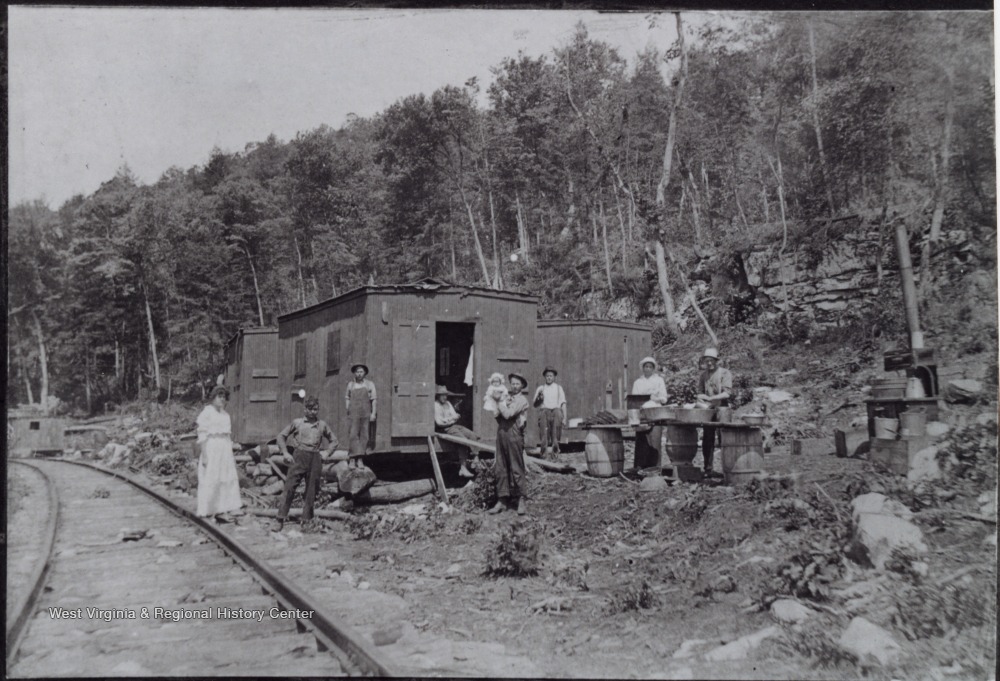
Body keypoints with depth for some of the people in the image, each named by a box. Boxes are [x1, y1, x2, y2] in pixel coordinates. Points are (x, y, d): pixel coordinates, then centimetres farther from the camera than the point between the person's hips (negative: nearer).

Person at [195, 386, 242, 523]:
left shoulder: (226, 414, 15)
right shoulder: (207, 412, -5)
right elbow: (202, 436, -10)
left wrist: (232, 455, 16)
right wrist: (204, 455, -16)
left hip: (225, 449, 7)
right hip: (212, 449, -7)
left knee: (226, 479, 3)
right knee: (210, 480, -4)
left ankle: (222, 511, 6)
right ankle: (207, 510, 4)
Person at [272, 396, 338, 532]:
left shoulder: (322, 425, 13)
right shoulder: (297, 423, 8)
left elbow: (334, 441, 23)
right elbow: (281, 436, 13)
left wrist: (327, 453, 7)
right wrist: (285, 453, 2)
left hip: (315, 458, 2)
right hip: (299, 457, -2)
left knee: (311, 491, 3)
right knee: (289, 487, -10)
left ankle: (306, 520, 11)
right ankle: (280, 519, -7)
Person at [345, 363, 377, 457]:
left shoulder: (370, 384, 8)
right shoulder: (350, 385, 11)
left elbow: (374, 400, 7)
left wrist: (373, 413, 0)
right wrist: (347, 410, 12)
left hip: (366, 413, 0)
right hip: (354, 413, 0)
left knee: (364, 435, -1)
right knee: (353, 433, -13)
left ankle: (361, 457, 4)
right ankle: (355, 454, -16)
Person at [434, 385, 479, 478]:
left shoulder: (448, 403, 18)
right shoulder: (435, 405, -6)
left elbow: (455, 416, 12)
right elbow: (439, 422, -14)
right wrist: (451, 419, -5)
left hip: (454, 425, 8)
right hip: (445, 429, -8)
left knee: (473, 436, -12)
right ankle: (463, 468, -25)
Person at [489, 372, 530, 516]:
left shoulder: (522, 400, -3)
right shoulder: (507, 398, 18)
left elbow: (508, 414, -15)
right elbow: (499, 416, 15)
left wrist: (500, 404, 0)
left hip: (514, 434, -7)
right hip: (501, 433, 7)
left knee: (516, 469, -3)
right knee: (500, 468, 6)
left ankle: (522, 500, 5)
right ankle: (502, 500, 11)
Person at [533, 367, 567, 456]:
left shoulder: (558, 388, 20)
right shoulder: (540, 388, 20)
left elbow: (563, 403, 12)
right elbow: (534, 404, 15)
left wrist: (564, 417, -1)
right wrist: (538, 398, -6)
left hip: (556, 410, 0)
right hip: (544, 410, 0)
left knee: (557, 412, -36)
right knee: (543, 413, -36)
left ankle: (555, 441, -44)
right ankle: (544, 442, -48)